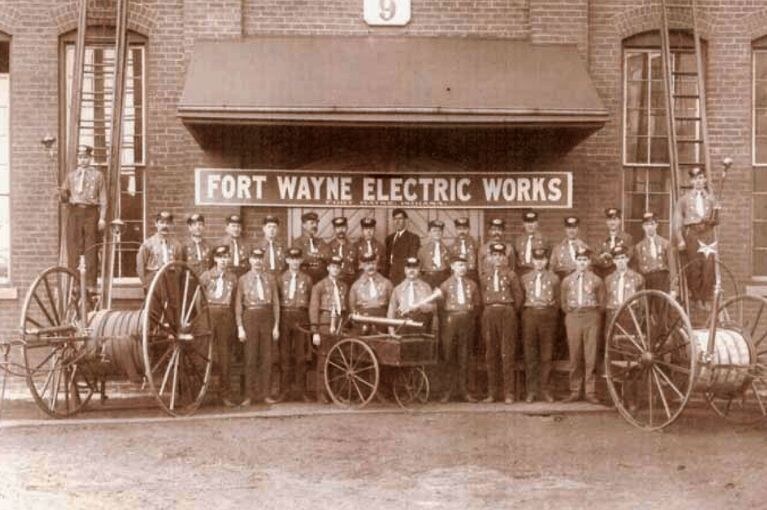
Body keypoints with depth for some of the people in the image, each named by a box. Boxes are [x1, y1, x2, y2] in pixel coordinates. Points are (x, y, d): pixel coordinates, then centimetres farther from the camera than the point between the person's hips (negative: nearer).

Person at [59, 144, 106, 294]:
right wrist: (62, 193, -9)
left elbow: (103, 198, 6)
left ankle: (91, 284, -2)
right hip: (74, 211, 2)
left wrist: (102, 217, -3)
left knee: (91, 249, -4)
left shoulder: (97, 175, 11)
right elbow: (64, 198, 15)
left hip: (90, 212, -2)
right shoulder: (71, 175, 16)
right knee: (73, 247, -1)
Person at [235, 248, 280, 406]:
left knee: (267, 357, 4)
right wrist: (240, 327, -4)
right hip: (250, 317, -1)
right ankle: (250, 395, 4)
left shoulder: (270, 279, 8)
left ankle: (265, 394, 10)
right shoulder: (243, 279, 5)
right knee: (251, 358, -1)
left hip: (267, 317, 1)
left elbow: (276, 302, 6)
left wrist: (276, 326, 1)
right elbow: (238, 305, 3)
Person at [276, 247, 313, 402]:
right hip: (285, 317, 0)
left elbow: (312, 302, 7)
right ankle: (284, 391, 7)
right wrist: (276, 322, -5)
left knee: (301, 355, 2)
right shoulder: (280, 278, 7)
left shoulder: (307, 279, 9)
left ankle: (300, 390, 9)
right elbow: (276, 300, 3)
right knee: (284, 355, 2)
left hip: (301, 318, 0)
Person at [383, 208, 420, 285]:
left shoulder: (413, 238, 1)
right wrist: (385, 275, 4)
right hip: (390, 278, 5)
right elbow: (386, 259, 15)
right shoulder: (389, 238, 18)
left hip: (404, 276, -4)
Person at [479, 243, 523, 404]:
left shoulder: (511, 274, 5)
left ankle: (508, 393, -2)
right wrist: (487, 309, 9)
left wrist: (511, 312, 5)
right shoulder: (484, 276, 13)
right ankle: (492, 392, 10)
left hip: (507, 313, -3)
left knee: (507, 354, -4)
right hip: (489, 313, 3)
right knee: (490, 354, 4)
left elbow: (519, 295, 7)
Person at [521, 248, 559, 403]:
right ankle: (531, 390, 5)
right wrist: (525, 313, 1)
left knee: (547, 355, 1)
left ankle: (545, 389, 8)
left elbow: (557, 300, 11)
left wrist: (553, 316, 4)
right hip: (530, 314, 0)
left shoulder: (553, 278, 9)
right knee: (530, 354, 0)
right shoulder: (525, 278, 10)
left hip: (547, 315, 0)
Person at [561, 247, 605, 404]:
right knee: (574, 356, 2)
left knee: (591, 356, -2)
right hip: (573, 318, 1)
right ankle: (574, 392, 8)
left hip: (592, 318, -1)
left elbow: (601, 303, 11)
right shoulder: (567, 281, 10)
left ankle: (590, 392, 2)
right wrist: (571, 314, 9)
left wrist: (593, 314, 6)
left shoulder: (596, 280, 6)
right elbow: (564, 302, 17)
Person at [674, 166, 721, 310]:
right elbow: (677, 220, 4)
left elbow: (716, 219, 15)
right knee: (694, 265, -6)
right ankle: (696, 297, 7)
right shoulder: (685, 199, 8)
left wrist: (713, 219, -9)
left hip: (707, 233, 1)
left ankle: (706, 298, 1)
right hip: (691, 233, -1)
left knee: (709, 265, -7)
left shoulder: (711, 197, 14)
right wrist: (680, 239, -4)